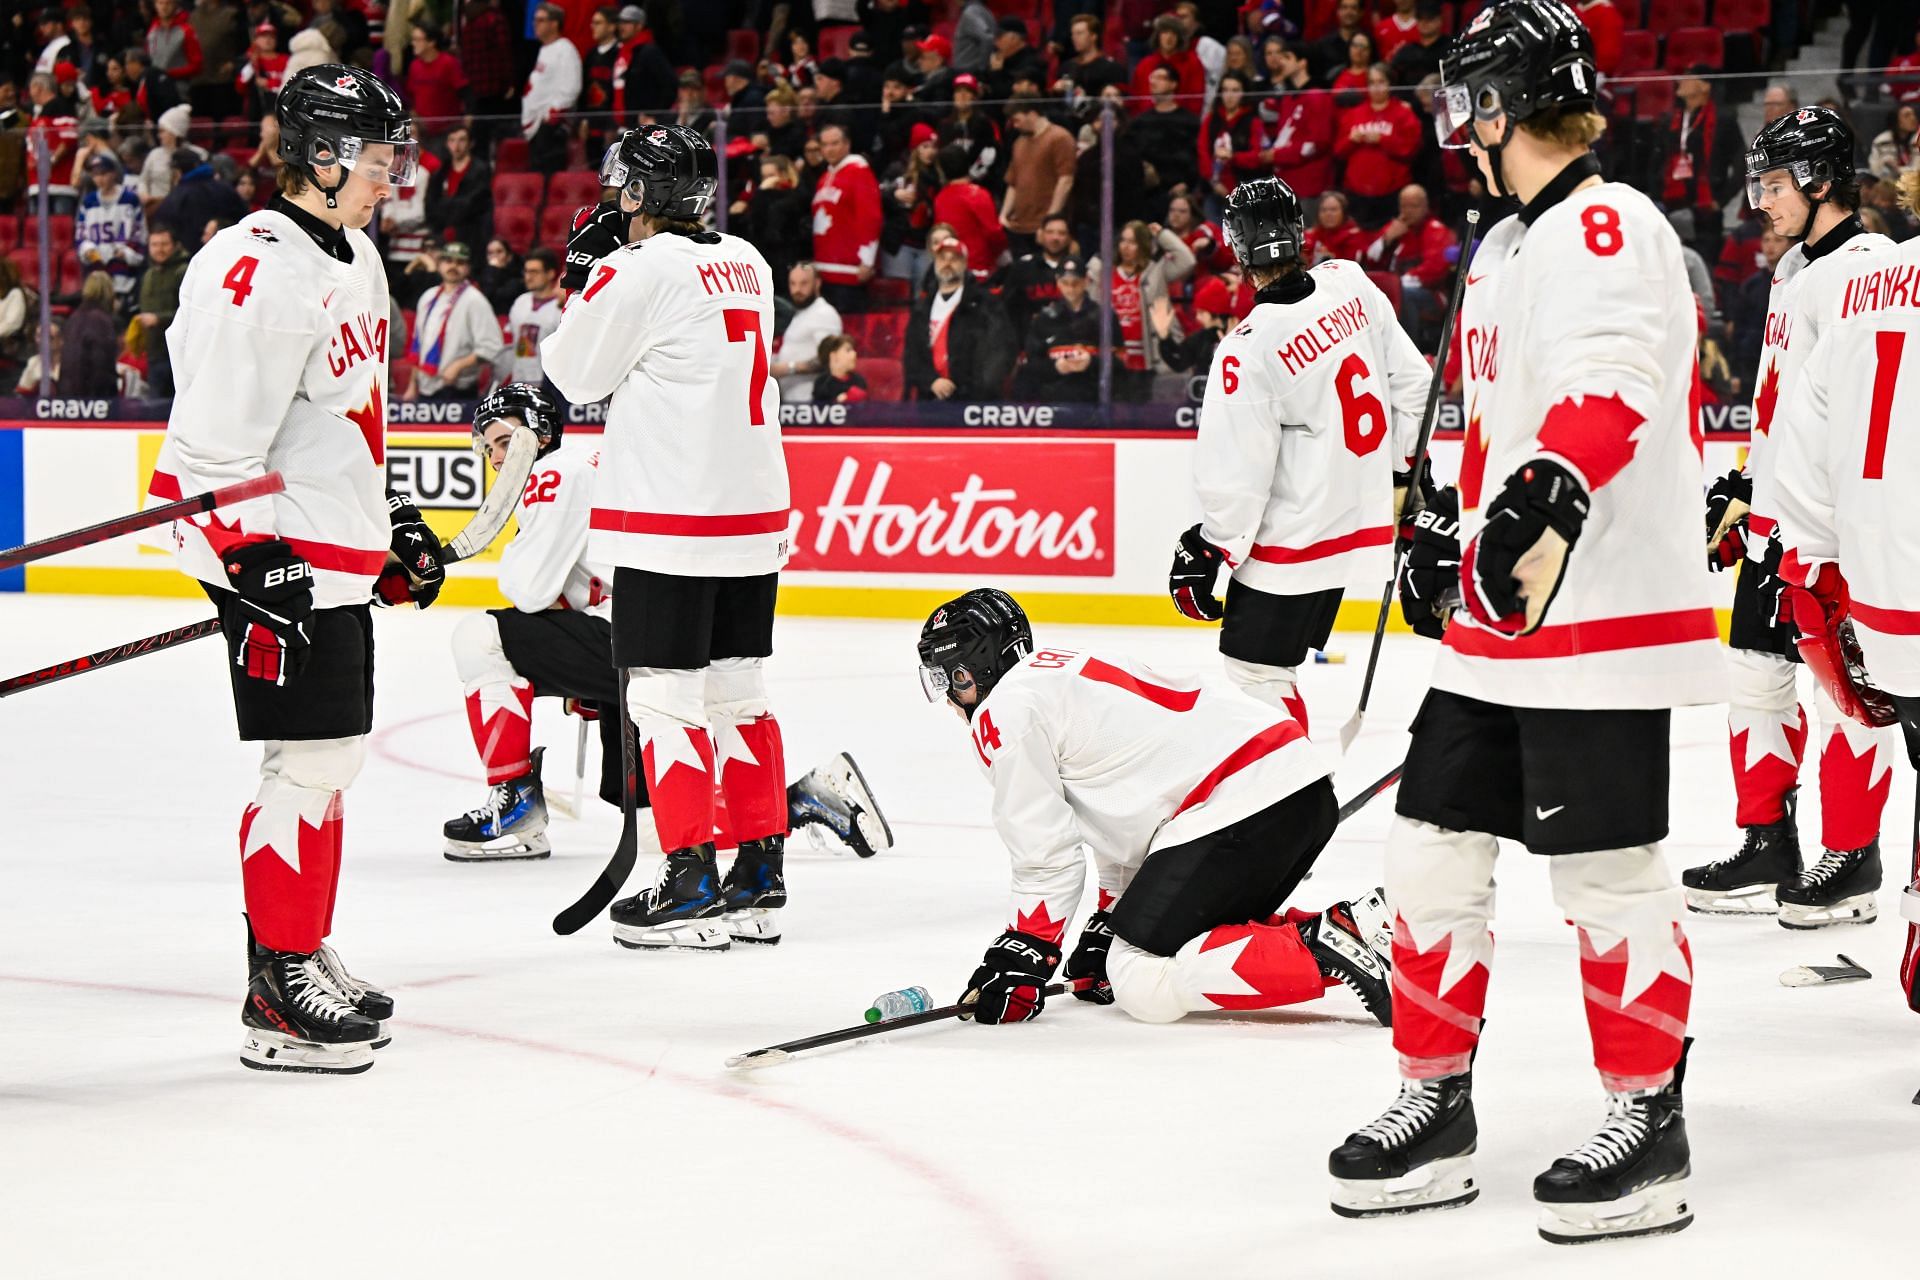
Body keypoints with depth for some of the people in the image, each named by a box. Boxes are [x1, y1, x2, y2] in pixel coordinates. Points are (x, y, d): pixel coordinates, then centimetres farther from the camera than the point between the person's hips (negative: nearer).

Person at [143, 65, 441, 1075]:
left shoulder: (355, 258, 14)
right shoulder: (260, 272, -19)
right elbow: (216, 442, -21)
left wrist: (397, 527, 25)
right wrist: (257, 564, -23)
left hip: (338, 556, 10)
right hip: (276, 554, -10)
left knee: (333, 758, 16)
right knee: (308, 761, -9)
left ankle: (305, 959, 27)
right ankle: (278, 997, -5)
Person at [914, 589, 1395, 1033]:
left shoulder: (1004, 714, 0)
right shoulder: (1071, 672, 29)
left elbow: (1047, 854, -2)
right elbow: (1121, 822, 33)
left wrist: (1020, 959, 7)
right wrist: (1107, 927, 34)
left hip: (1234, 809, -10)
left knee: (1140, 983, -7)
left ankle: (1326, 949, -17)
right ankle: (1362, 923, 11)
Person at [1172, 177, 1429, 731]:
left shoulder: (1250, 349, -22)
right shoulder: (1351, 283, -4)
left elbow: (1237, 477, -18)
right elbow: (1411, 379, 7)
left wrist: (1205, 553, -5)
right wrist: (1403, 470, 19)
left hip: (1296, 535, -8)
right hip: (1360, 513, 8)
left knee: (1257, 666, 1)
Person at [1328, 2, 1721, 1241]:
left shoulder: (1609, 226, -13)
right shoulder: (1509, 247, 18)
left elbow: (1614, 378, -31)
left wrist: (1550, 490, -45)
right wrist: (1452, 522, 31)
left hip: (1605, 611, -10)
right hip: (1504, 615, 10)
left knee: (1607, 864, -4)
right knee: (1435, 840, 10)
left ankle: (1649, 1121, 7)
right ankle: (1436, 1104, 19)